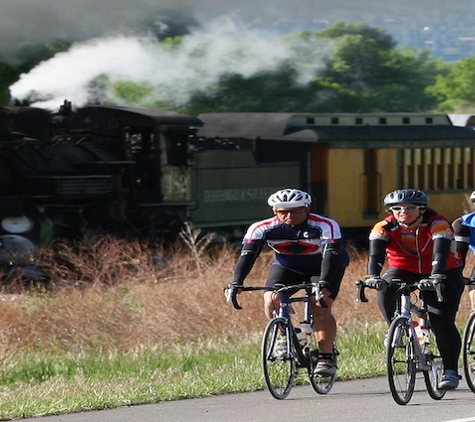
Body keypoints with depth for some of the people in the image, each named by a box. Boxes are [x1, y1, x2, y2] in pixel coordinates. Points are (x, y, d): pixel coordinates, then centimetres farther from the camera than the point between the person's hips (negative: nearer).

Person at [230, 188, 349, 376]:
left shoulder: (325, 226, -31)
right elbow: (247, 254, -30)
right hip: (287, 266, 3)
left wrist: (324, 284, -56)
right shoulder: (262, 228, -24)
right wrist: (236, 283, -46)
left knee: (320, 308, -23)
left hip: (323, 268, -2)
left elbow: (331, 255, -40)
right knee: (271, 301, -22)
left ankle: (326, 357, -11)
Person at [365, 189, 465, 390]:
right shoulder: (385, 227, -18)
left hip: (443, 273, -2)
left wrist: (436, 277, -55)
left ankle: (450, 371, -4)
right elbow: (375, 253, -30)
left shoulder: (438, 224, -25)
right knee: (385, 291, -30)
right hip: (404, 271, 2)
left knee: (442, 322, -15)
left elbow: (441, 253, -37)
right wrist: (373, 276, -49)